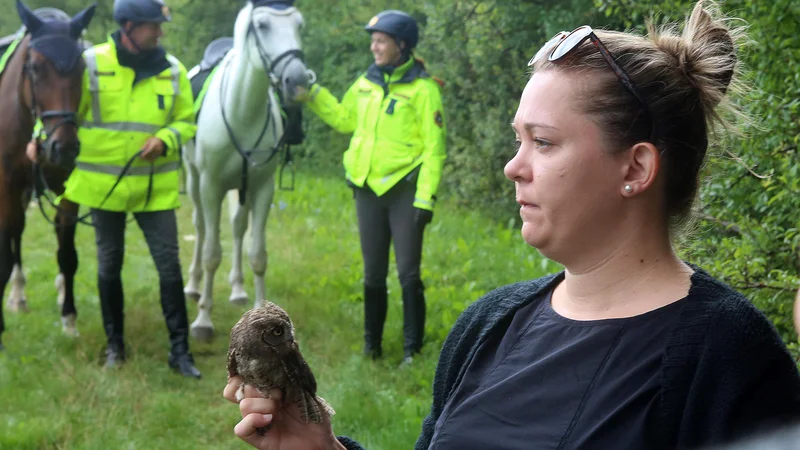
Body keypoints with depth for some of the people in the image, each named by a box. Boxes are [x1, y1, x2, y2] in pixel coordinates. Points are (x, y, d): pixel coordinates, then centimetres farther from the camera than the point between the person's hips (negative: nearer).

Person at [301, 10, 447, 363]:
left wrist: (425, 197, -18)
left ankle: (413, 347, 9)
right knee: (373, 274, 14)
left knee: (408, 274, -2)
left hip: (404, 190, -6)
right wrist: (312, 94, 12)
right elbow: (343, 119, 22)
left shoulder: (422, 88, -10)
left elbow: (434, 148, -12)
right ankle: (372, 343, 25)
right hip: (368, 189, 6)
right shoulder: (366, 83, 7)